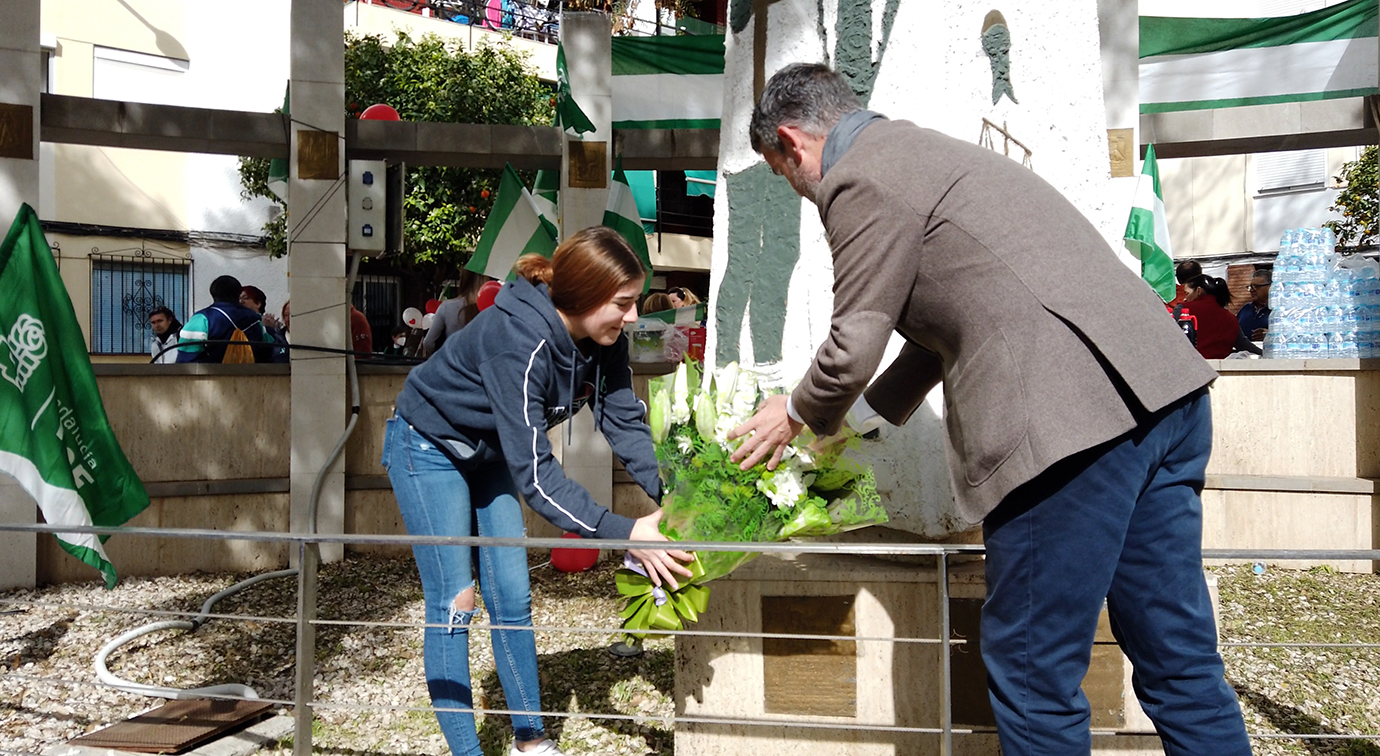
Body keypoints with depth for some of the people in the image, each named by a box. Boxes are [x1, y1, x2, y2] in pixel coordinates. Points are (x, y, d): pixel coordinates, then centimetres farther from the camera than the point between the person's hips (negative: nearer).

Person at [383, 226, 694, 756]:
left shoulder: (604, 340, -15)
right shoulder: (519, 339, -39)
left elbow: (625, 423, -15)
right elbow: (534, 473, -40)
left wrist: (671, 494, -31)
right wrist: (621, 533, -44)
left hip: (490, 453, 7)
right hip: (430, 447, -7)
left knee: (512, 597, 6)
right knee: (453, 602, -6)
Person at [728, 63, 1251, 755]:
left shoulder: (861, 181, -3)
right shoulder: (917, 149, 27)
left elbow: (854, 347, -1)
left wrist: (798, 414, 20)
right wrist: (861, 415, 40)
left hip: (1069, 421, -10)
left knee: (1033, 679, 4)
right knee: (1180, 660, 15)